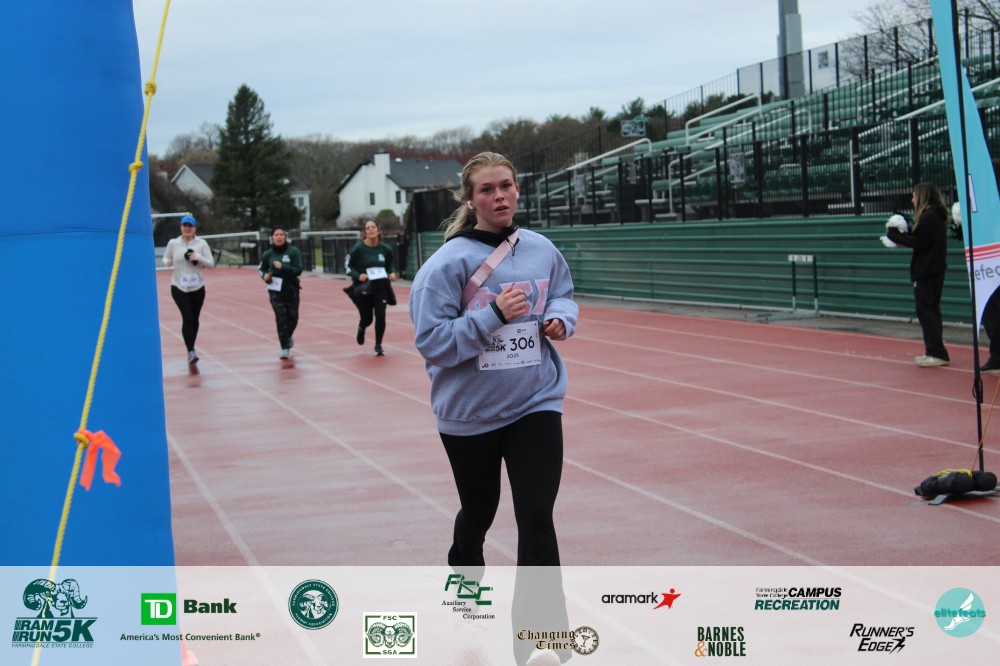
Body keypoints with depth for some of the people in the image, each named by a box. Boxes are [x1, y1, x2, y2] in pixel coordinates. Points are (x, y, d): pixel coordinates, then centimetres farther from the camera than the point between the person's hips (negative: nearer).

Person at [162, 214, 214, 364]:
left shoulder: (201, 243, -1)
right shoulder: (173, 243, 0)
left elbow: (211, 264, -1)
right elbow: (165, 258, 13)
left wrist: (198, 257, -18)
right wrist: (167, 262, -11)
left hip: (197, 287, 2)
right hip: (179, 287, -2)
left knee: (194, 319, 10)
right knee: (187, 317, -15)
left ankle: (191, 348, 31)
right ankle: (191, 352, -17)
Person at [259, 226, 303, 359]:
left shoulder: (293, 251, -8)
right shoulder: (268, 254, -2)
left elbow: (298, 270, -13)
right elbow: (262, 269, 13)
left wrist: (283, 267, -26)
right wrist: (265, 275, -10)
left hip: (291, 289, 0)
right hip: (275, 290, 0)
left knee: (293, 317, 8)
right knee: (281, 317, -8)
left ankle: (288, 336, 40)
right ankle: (285, 348, -2)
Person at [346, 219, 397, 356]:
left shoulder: (385, 249, -3)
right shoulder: (358, 248, -12)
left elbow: (389, 265, 13)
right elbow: (348, 265, -4)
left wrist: (391, 273, -8)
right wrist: (358, 275, -20)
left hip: (381, 287, 2)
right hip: (363, 288, -2)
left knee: (380, 315, -11)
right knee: (367, 318, 7)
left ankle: (378, 345, 7)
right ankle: (361, 329, 46)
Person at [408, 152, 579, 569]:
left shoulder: (542, 250, -1)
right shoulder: (449, 261, -13)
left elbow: (564, 297, 16)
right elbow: (432, 341, -17)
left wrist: (560, 318, -7)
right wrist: (494, 315, -27)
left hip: (535, 404, 1)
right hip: (470, 413, -1)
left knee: (536, 515, -13)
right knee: (478, 512, 19)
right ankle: (465, 565, 52)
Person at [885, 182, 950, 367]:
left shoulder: (929, 217, -17)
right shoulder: (936, 216, 13)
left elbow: (920, 242, -20)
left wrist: (896, 235, -11)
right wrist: (901, 234, 3)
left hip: (926, 272, -10)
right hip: (935, 270, 10)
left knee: (925, 311, -7)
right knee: (931, 310, 15)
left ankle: (937, 353, -8)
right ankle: (935, 352, 19)